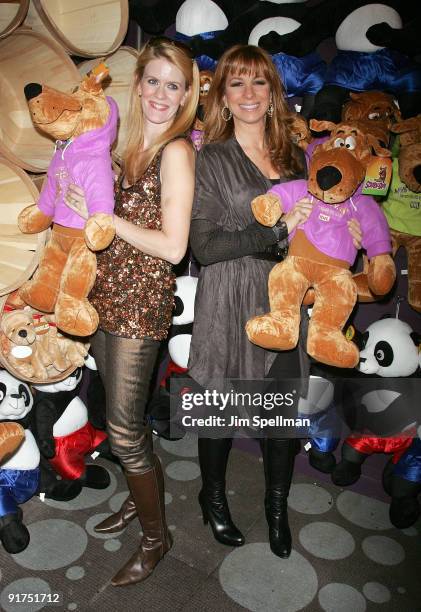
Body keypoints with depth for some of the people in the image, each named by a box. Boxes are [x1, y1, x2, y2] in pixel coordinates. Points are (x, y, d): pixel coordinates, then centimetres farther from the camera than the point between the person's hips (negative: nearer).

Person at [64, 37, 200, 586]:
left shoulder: (176, 152, -11)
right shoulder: (132, 143, 13)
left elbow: (173, 247, -18)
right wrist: (85, 206, 4)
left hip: (142, 299, -8)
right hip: (108, 293, 8)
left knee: (123, 429, 1)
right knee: (120, 413, 19)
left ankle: (155, 536, 25)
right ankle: (143, 495, 45)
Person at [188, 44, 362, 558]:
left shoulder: (292, 155, 12)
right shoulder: (211, 160, -5)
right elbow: (204, 245, -13)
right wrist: (278, 231, -19)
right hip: (230, 303, -4)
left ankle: (277, 506, 36)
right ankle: (213, 497, 39)